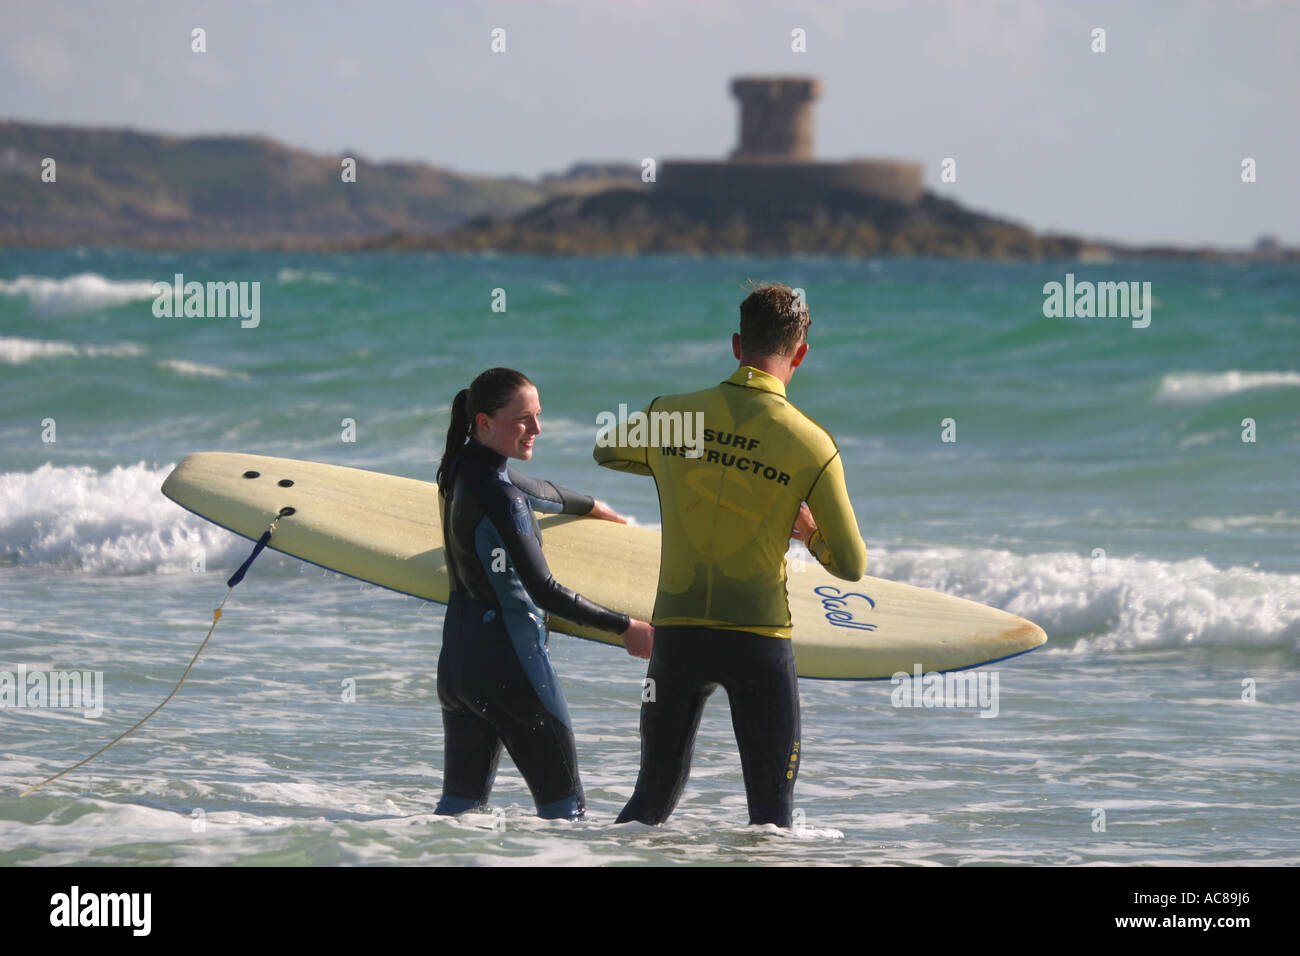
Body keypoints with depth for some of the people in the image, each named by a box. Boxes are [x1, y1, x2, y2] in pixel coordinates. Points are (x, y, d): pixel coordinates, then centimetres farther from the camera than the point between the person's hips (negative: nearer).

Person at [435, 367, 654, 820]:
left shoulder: (460, 469, 8)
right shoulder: (496, 497, -21)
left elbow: (531, 492, 30)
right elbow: (542, 589, -24)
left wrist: (587, 505, 49)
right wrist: (624, 627, -17)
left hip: (457, 659, 9)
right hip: (509, 663, -9)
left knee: (461, 800, 12)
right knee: (562, 802, -3)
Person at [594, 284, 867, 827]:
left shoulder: (671, 416, 2)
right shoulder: (812, 445, -6)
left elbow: (606, 451, 25)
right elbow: (852, 566, -3)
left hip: (677, 633, 3)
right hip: (759, 638, -3)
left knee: (652, 799, 14)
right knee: (772, 812, 4)